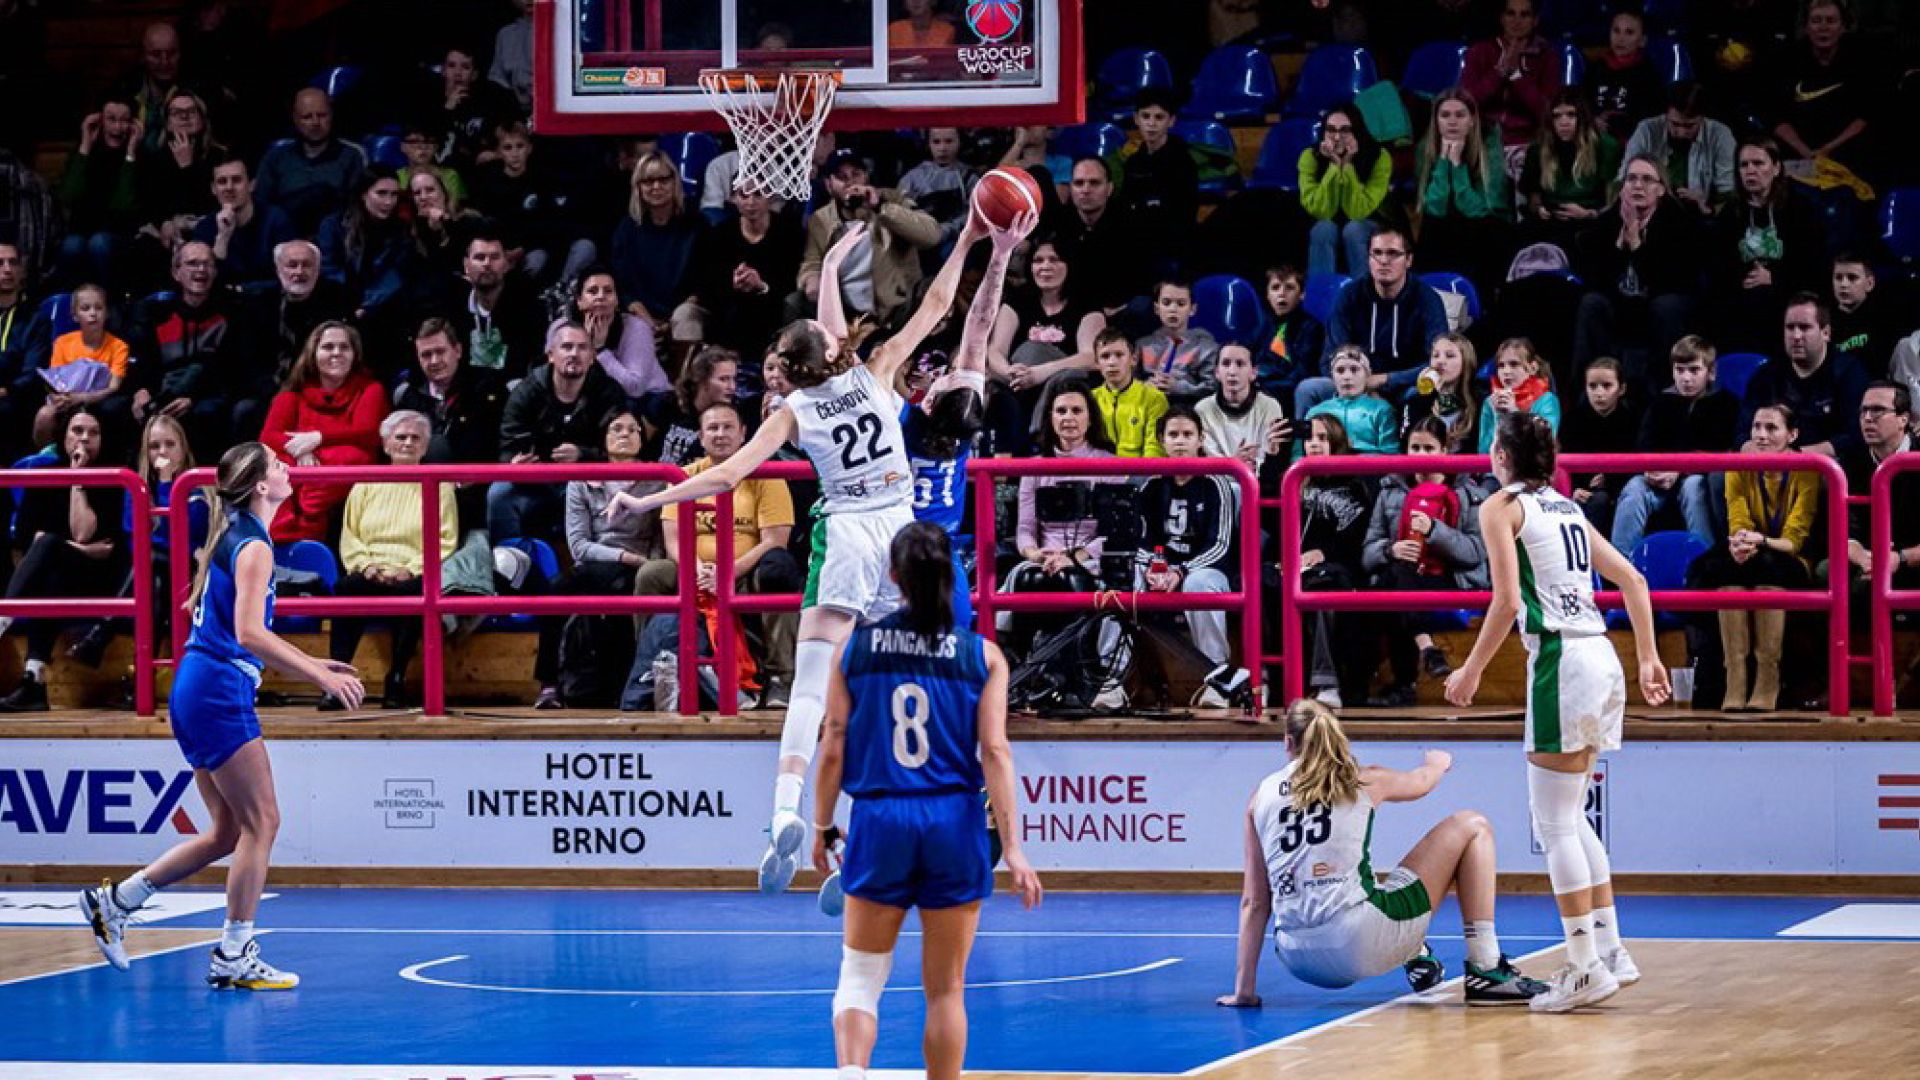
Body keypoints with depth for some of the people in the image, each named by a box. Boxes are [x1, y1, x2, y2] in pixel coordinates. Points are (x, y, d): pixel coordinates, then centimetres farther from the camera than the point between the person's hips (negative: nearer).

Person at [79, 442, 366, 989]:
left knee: (230, 831, 12)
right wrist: (319, 675, -24)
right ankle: (233, 958, -4)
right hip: (219, 692, -10)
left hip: (198, 692, 10)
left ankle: (115, 902, 18)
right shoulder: (254, 546, -13)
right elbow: (249, 634, -24)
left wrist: (309, 662, 21)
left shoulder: (235, 537, 17)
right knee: (261, 821, -6)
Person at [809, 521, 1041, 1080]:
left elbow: (833, 748, 2)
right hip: (956, 824, 0)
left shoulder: (854, 649, 2)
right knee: (946, 989, 9)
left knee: (860, 976, 8)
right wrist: (1012, 847, -6)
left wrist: (822, 827, 13)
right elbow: (995, 752, -6)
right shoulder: (982, 655, 0)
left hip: (879, 822, 0)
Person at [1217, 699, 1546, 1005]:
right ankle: (1486, 971, 10)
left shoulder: (1262, 795, 14)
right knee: (1472, 827, 15)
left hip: (1298, 961, 4)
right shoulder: (1366, 780, 10)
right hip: (1359, 944, -4)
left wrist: (1243, 990, 16)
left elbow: (1254, 901, 13)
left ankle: (1418, 962, 27)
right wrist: (1437, 762, 59)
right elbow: (1421, 781, 34)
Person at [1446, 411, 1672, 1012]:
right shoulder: (1567, 508, 20)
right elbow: (1632, 581, 19)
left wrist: (1471, 671, -3)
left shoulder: (1501, 507, -1)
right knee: (1570, 818, 17)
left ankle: (1586, 969, -4)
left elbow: (1507, 602, -11)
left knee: (1555, 825, -2)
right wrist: (1649, 659, 22)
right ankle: (1611, 952, 16)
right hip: (1601, 659, 8)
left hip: (1560, 662, -8)